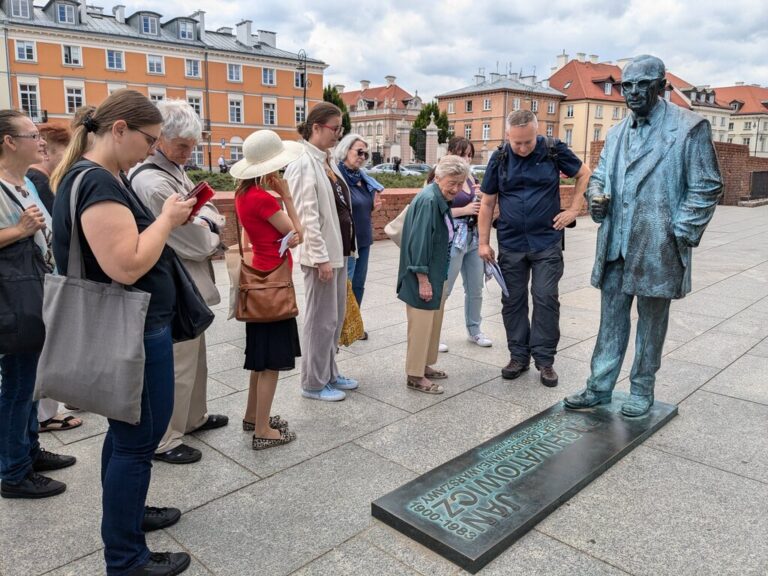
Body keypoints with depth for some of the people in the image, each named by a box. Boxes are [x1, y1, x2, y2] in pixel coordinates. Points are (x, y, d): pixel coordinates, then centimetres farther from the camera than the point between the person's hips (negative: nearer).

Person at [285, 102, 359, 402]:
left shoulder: (328, 161, 12)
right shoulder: (303, 164, -14)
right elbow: (307, 215, -19)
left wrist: (342, 249, 14)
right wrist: (321, 257, -20)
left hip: (338, 249, 9)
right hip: (321, 253, -9)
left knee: (336, 317, 17)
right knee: (321, 319, 2)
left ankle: (329, 374, 31)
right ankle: (314, 383, 16)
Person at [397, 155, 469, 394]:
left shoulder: (441, 200, 10)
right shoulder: (428, 200, -20)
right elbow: (419, 242, -24)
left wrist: (438, 278, 20)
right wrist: (423, 280, -23)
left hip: (436, 275, 10)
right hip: (423, 276, -10)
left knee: (433, 322, 18)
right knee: (421, 325, -2)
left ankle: (424, 366, 31)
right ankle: (414, 376, 10)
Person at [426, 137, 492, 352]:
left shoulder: (470, 178, 13)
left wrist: (480, 199, 3)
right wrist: (464, 210, -19)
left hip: (473, 238, 8)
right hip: (452, 239, -8)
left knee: (475, 289, 15)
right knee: (442, 290, -1)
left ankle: (474, 330, 30)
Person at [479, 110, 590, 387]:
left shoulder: (553, 150, -5)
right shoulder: (499, 158, 0)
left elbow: (584, 175, 9)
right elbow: (487, 202, 5)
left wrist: (573, 209, -1)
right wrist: (483, 242, 2)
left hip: (547, 242, -2)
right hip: (510, 244, 2)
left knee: (546, 298, -2)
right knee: (513, 300, 7)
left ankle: (545, 359, 9)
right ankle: (518, 356, 19)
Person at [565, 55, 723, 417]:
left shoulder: (689, 128, -5)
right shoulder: (617, 132, 13)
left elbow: (706, 188, -6)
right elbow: (600, 174, 20)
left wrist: (680, 236, -12)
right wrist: (596, 195, -4)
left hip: (656, 248, -5)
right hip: (615, 247, 5)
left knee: (651, 322, 9)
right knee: (611, 319, 11)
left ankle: (642, 391, 23)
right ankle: (600, 387, 21)